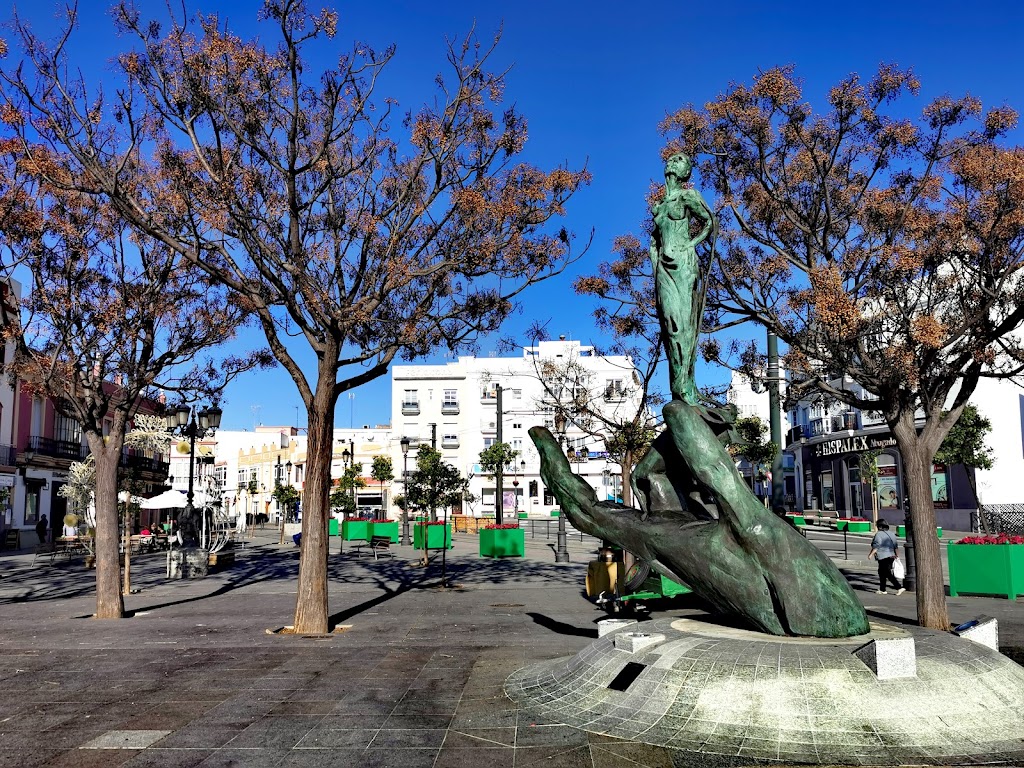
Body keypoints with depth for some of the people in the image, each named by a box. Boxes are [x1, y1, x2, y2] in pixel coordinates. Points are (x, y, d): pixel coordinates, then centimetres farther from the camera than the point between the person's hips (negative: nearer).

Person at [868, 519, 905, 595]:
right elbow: (895, 546, 16)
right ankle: (882, 590, 18)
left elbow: (876, 546, -17)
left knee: (888, 574, -6)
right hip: (891, 556, 9)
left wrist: (871, 554, -10)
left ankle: (899, 587, -13)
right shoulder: (891, 534, 13)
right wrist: (896, 555, 25)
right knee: (882, 573, 16)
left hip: (883, 557, -9)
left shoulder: (879, 534, -12)